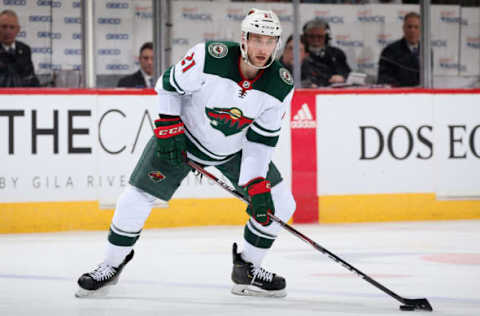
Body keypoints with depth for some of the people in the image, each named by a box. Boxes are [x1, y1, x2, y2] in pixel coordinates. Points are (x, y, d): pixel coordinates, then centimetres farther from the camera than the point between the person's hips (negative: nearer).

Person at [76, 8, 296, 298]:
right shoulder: (210, 57, -29)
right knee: (136, 199, -10)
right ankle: (112, 264, 12)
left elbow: (262, 140, -13)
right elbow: (168, 86, -13)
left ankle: (247, 268, 13)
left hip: (236, 149, 3)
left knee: (279, 205, -6)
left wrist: (257, 186, -20)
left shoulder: (282, 85, -20)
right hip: (183, 137, -3)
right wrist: (168, 129, -17)